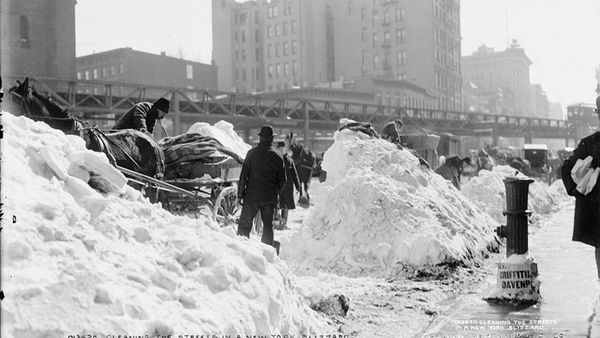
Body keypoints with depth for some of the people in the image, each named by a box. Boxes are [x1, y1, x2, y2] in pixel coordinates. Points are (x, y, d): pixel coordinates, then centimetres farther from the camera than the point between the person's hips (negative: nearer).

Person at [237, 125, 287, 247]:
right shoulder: (277, 157, 1)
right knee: (268, 225, 13)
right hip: (270, 198, 2)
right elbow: (282, 180, 6)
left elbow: (244, 175, -6)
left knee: (244, 225, 3)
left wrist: (240, 194, -1)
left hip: (252, 195, -2)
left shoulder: (252, 153, -5)